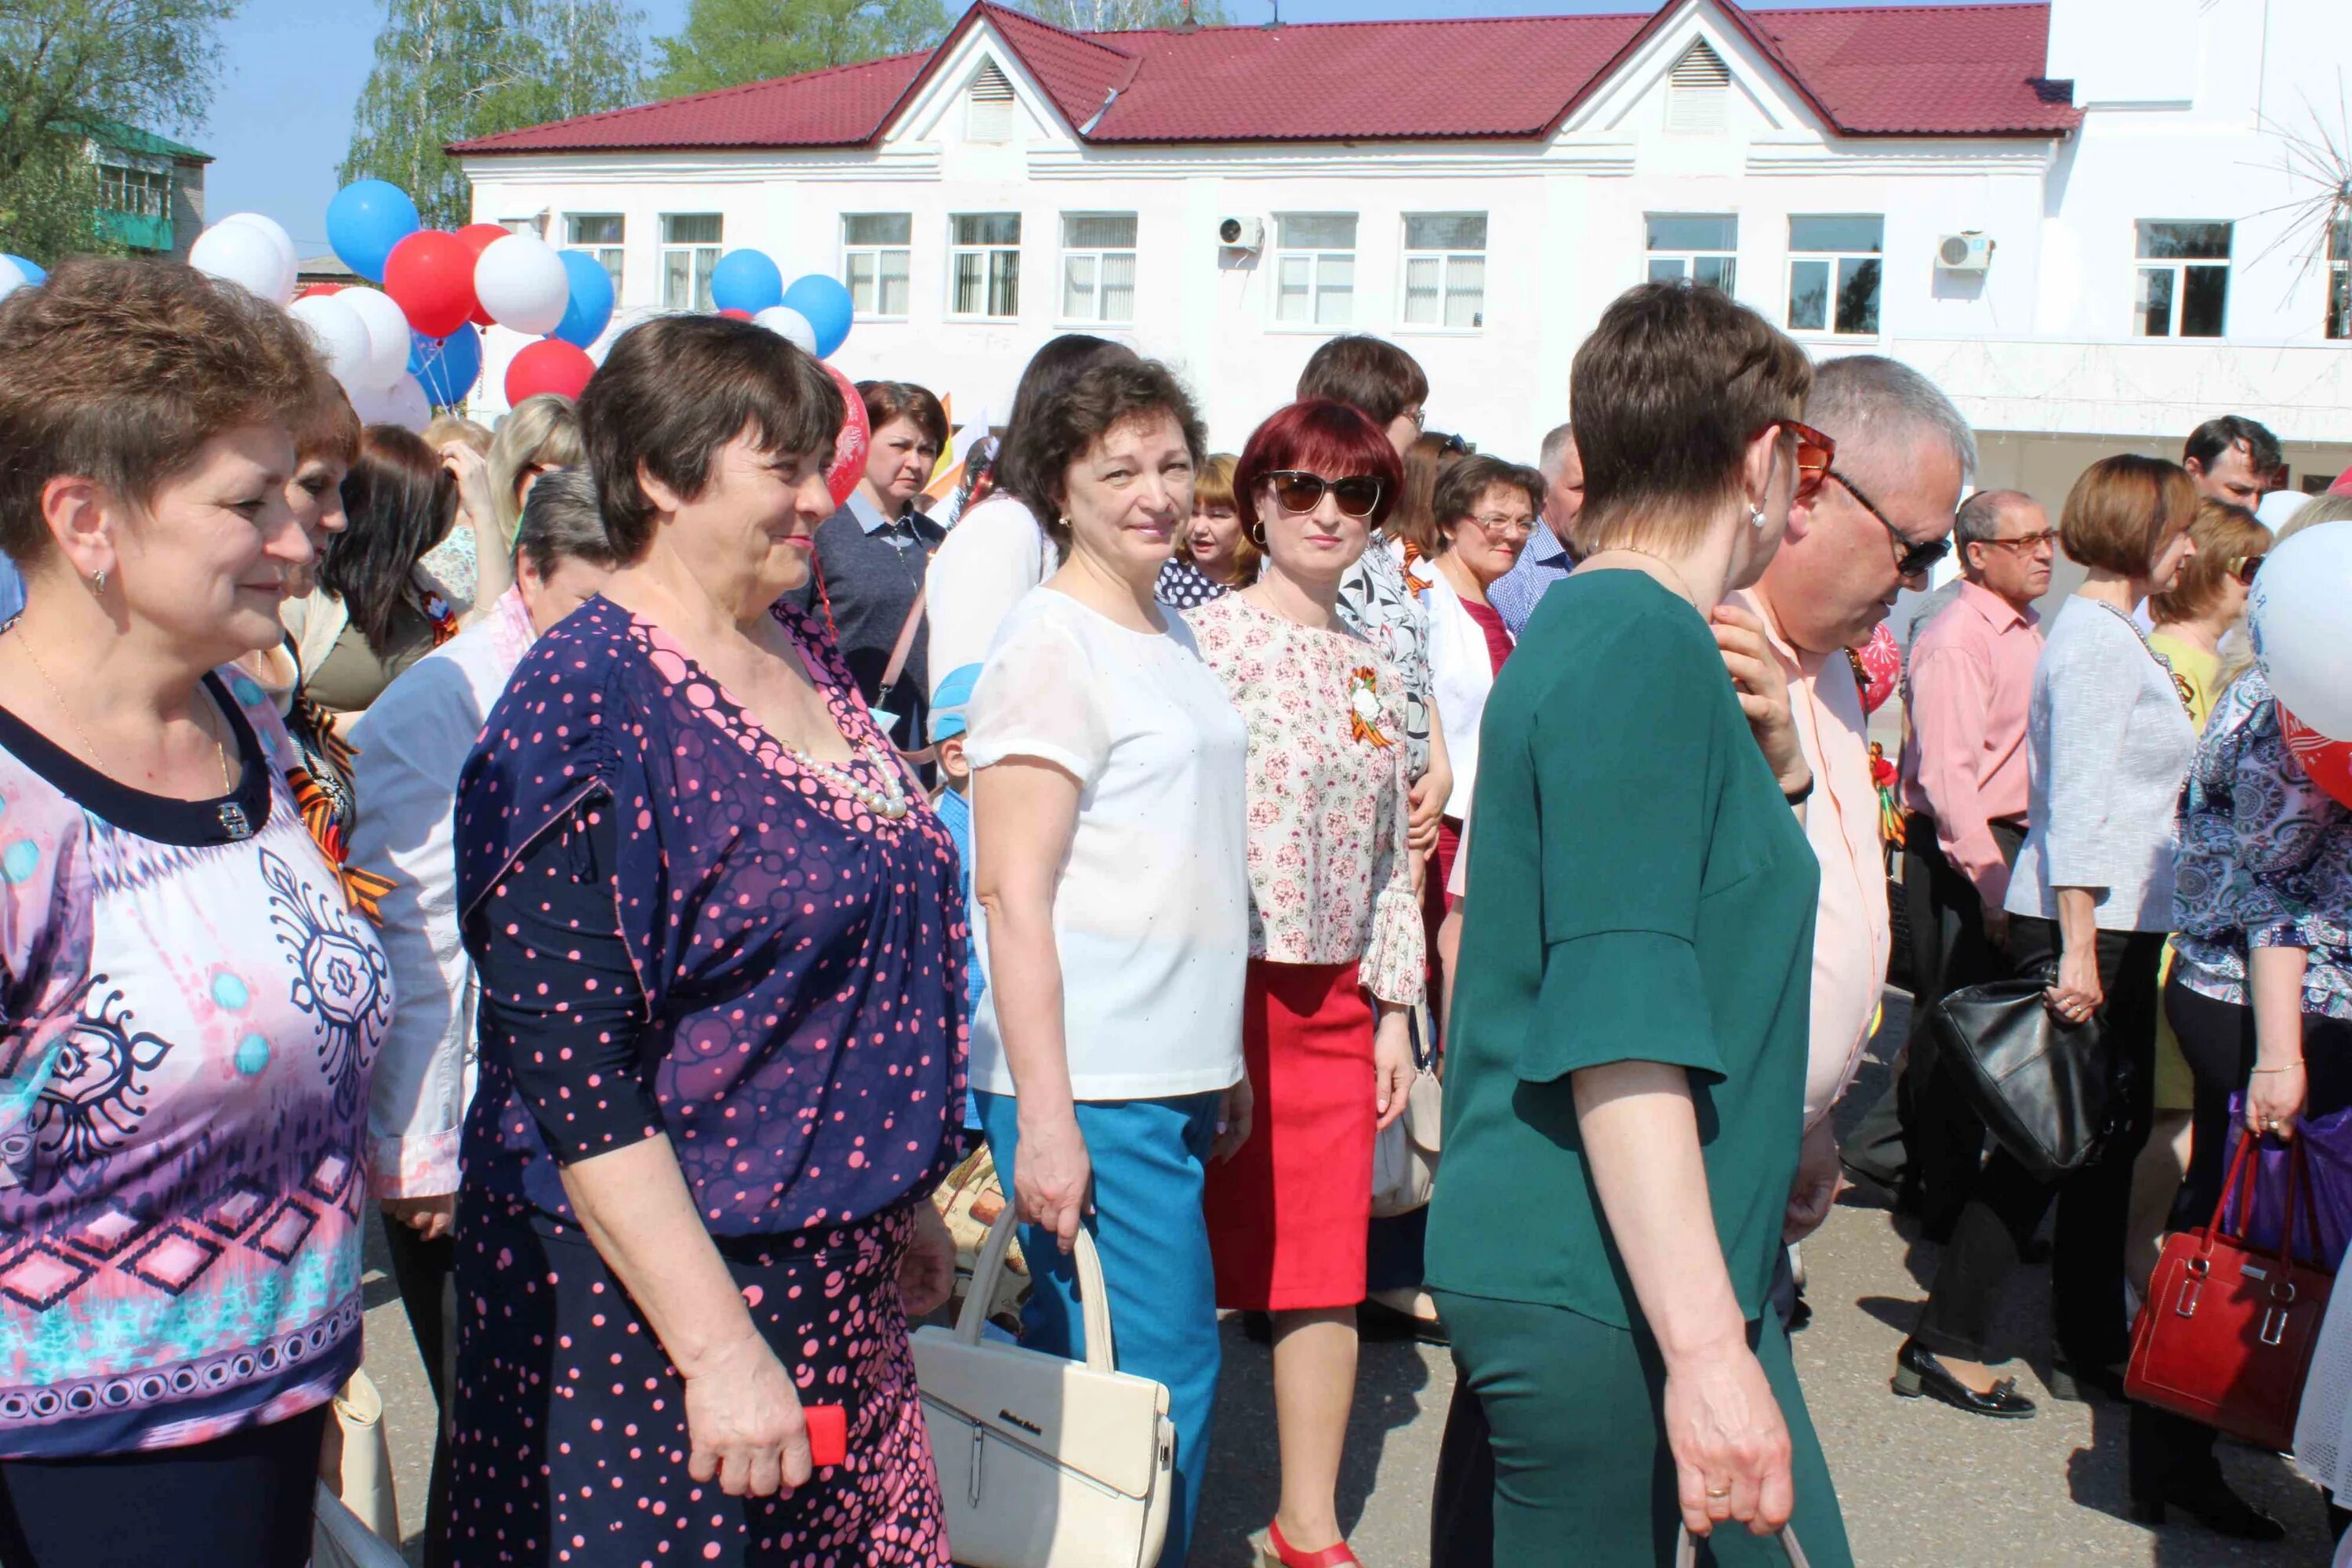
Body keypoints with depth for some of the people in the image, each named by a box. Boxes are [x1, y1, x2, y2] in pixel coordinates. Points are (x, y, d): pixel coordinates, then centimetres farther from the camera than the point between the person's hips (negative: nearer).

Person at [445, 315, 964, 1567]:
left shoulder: (797, 654, 8)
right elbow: (569, 1075, -22)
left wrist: (902, 1202, 21)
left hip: (829, 1273, 8)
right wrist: (716, 1345, -23)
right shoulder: (586, 699, -17)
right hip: (643, 1287, -7)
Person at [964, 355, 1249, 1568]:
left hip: (1170, 1077, 8)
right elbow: (1011, 894, -15)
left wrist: (1224, 1059, 20)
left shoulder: (1170, 636, 14)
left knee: (1078, 1370, 15)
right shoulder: (1052, 642, -11)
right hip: (1088, 1092, -8)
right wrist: (1044, 1117, -19)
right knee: (1159, 1386, -4)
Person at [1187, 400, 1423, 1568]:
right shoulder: (1210, 640, -7)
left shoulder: (1372, 666, 12)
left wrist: (1392, 1008, 11)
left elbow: (1391, 856, 14)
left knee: (1328, 1271, 9)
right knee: (1203, 1256, 4)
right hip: (1230, 984, -5)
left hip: (1335, 998, 6)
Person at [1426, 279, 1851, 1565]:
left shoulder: (1590, 627, 13)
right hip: (1600, 1289, -10)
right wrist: (1704, 1343, -26)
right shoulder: (1646, 643, -17)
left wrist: (1773, 762, 9)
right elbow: (1620, 1024, -25)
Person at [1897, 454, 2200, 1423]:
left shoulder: (2113, 634, 16)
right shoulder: (2097, 639, -15)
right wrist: (2078, 949, -24)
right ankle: (1948, 1343, 1)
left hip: (2118, 922, 10)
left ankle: (2091, 1345, 21)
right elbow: (2079, 806, -21)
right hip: (2088, 923, -10)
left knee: (2107, 1132, 13)